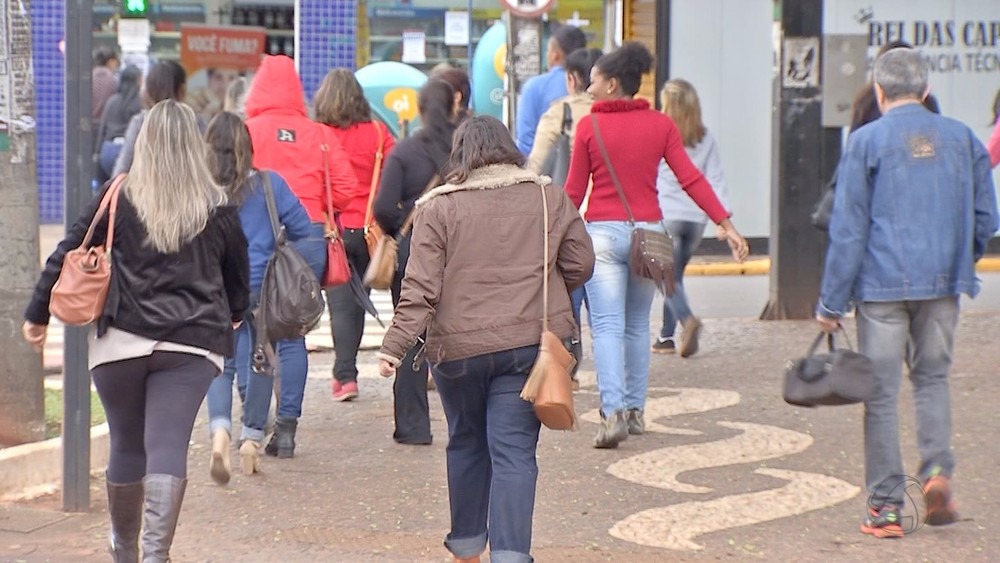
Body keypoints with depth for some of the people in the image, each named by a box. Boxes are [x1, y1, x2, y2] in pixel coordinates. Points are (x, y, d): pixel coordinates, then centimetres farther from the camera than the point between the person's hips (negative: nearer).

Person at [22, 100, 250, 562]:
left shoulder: (118, 198, 0)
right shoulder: (218, 207, 4)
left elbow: (68, 255, 1)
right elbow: (238, 274, 18)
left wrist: (38, 313, 11)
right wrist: (234, 313, 38)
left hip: (121, 339, 0)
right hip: (192, 343, 0)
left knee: (127, 444, 14)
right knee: (168, 447, -6)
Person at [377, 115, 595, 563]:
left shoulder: (438, 207, -5)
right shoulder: (549, 197, 3)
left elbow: (421, 287, -11)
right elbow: (580, 265, 7)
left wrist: (394, 346, -11)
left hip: (459, 345, -1)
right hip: (531, 342, 1)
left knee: (467, 443, 18)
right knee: (514, 451, -1)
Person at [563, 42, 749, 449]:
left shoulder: (589, 126, -4)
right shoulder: (661, 125, 4)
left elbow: (574, 190, -1)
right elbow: (691, 178, -2)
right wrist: (726, 224, -2)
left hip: (603, 232, -3)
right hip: (648, 232, 3)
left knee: (607, 326, -7)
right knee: (637, 327, 16)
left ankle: (614, 411, -21)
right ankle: (635, 410, 20)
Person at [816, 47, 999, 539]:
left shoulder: (866, 142, -4)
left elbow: (848, 227, -5)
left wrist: (832, 301, -2)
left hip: (882, 284, -3)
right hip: (942, 285, 3)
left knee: (882, 392, 2)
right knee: (932, 377, 18)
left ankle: (885, 506, 3)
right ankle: (937, 469, -4)